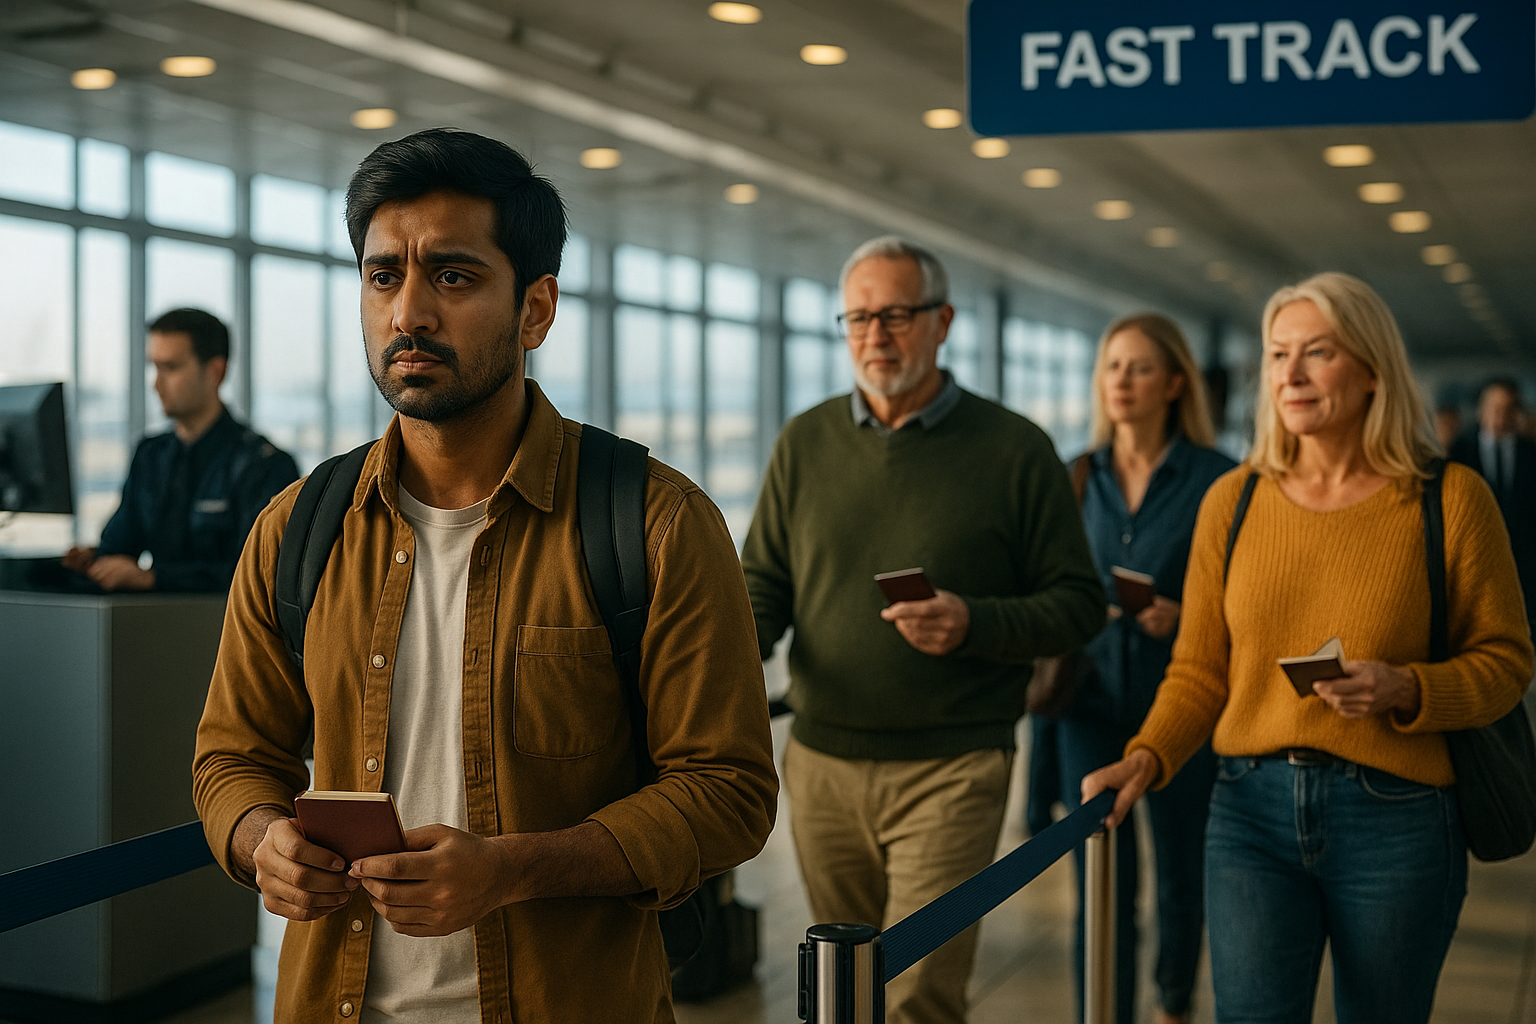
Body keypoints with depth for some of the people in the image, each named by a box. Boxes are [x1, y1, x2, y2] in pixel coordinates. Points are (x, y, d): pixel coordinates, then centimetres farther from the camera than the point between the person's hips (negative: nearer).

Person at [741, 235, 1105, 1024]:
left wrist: (973, 625, -19)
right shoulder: (804, 443, 8)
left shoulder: (1014, 450, -2)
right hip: (820, 763, 4)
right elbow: (763, 579, 13)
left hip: (950, 771, -4)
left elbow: (1079, 604, -1)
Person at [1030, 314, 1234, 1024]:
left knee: (1181, 870, 14)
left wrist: (1184, 615, -20)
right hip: (1091, 701, 2)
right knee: (1100, 884, 0)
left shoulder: (1215, 478, -5)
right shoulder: (1076, 479, 5)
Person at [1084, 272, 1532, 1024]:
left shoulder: (1450, 498, -3)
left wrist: (1405, 691, -17)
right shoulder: (1232, 500, 4)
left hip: (1394, 818, -1)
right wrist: (1145, 758, -9)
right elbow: (1199, 671, 7)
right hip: (1252, 808, 1)